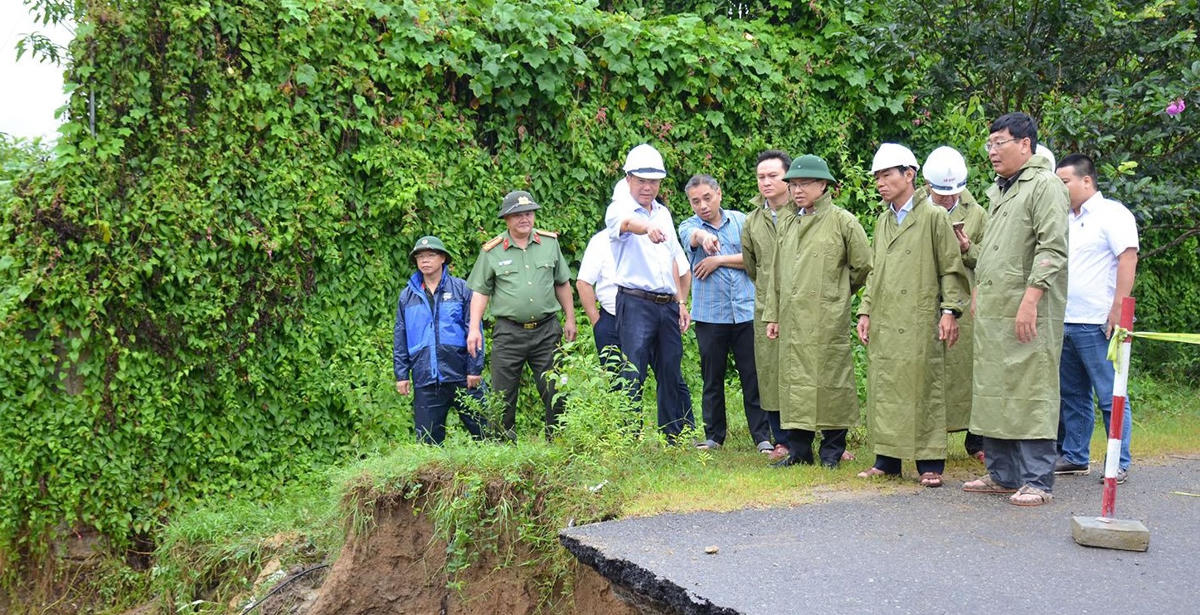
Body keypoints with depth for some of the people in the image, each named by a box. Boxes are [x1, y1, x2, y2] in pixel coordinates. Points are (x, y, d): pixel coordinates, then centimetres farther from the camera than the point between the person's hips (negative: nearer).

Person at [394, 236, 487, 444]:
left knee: (484, 431, 1)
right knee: (428, 439, 5)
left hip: (460, 376, -2)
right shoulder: (407, 296, 11)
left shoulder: (461, 289, 3)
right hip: (425, 379, 2)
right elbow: (400, 338, 14)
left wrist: (475, 369, -5)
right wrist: (401, 374, 8)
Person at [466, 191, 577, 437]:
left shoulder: (550, 242, 8)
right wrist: (474, 328, -5)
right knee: (503, 396, 0)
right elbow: (480, 292, 4)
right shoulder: (492, 251, 1)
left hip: (546, 330, 2)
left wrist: (570, 319, 14)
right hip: (508, 332, -2)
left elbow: (562, 284, 16)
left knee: (555, 391, 4)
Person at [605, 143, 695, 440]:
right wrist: (647, 228, -53)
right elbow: (627, 222, -31)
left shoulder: (663, 213, 16)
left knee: (672, 375, 13)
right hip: (635, 304, -6)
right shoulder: (619, 208, -5)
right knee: (632, 376, -8)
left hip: (667, 304, 6)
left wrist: (681, 302, 17)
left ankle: (678, 436, 24)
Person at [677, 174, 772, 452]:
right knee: (712, 379, 8)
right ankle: (714, 436, 18)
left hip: (746, 311, 0)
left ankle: (762, 437, 5)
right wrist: (703, 235, -46)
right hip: (710, 314, 0)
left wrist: (719, 260, -8)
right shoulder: (689, 226, 3)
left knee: (753, 377, 1)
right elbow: (692, 236, -23)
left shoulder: (740, 220, 8)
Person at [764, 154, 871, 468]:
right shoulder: (786, 222, 14)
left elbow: (863, 265, 3)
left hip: (828, 320, -5)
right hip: (792, 320, 5)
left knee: (829, 380, 0)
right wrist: (772, 314, 13)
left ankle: (832, 450, 10)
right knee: (794, 381, 5)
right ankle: (798, 449, 13)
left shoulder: (842, 221, -2)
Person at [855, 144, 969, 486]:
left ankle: (930, 463, 5)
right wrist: (865, 311, 12)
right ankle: (887, 460, 16)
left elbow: (951, 269, -2)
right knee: (883, 390, 7)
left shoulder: (933, 217, -1)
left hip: (920, 322, -6)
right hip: (883, 323, 6)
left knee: (924, 390, -3)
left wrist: (949, 310, -11)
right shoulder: (882, 221, 17)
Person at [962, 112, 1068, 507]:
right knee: (992, 393, 11)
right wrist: (978, 294, 20)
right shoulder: (998, 191, 21)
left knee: (1031, 395, -6)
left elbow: (1052, 249, -15)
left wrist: (1031, 299, -21)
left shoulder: (1045, 185, -7)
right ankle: (1001, 474, 20)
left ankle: (1037, 481, 0)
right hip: (992, 312, 9)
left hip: (1028, 314, -9)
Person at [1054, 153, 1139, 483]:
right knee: (1071, 395, 13)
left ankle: (1120, 464, 4)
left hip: (1097, 324, -8)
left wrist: (1117, 311, -19)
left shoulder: (1111, 214, -6)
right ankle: (1073, 456, 22)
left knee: (1109, 397, -3)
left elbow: (1128, 259, -13)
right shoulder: (1065, 219, 17)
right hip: (1065, 323, 8)